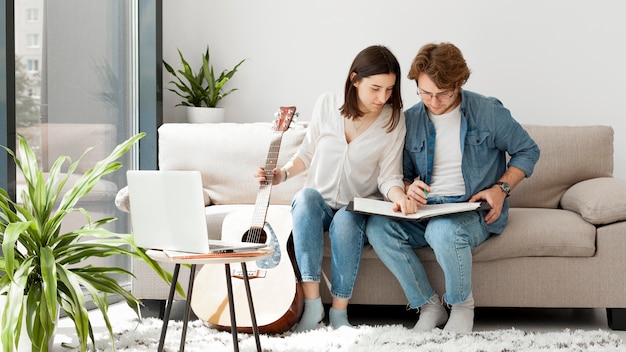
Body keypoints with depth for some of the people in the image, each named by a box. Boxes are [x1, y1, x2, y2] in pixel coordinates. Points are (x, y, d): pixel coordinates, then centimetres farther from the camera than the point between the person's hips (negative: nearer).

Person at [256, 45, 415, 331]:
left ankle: (339, 311, -25)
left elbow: (388, 176, -9)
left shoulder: (394, 120, -7)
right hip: (318, 202, 1)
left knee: (345, 221, -36)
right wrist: (282, 174, -9)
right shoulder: (327, 105, -4)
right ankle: (312, 303, -34)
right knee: (306, 197, -34)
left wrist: (400, 197, -31)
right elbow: (307, 153, 8)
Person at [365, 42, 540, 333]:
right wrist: (408, 187, -8)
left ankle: (462, 305, -9)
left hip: (474, 210, -4)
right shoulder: (410, 120, 7)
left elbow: (528, 151, 7)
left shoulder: (488, 113, -3)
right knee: (378, 227, -25)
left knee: (443, 230, -39)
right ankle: (429, 306, -12)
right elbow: (403, 173, 17)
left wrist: (501, 189, -8)